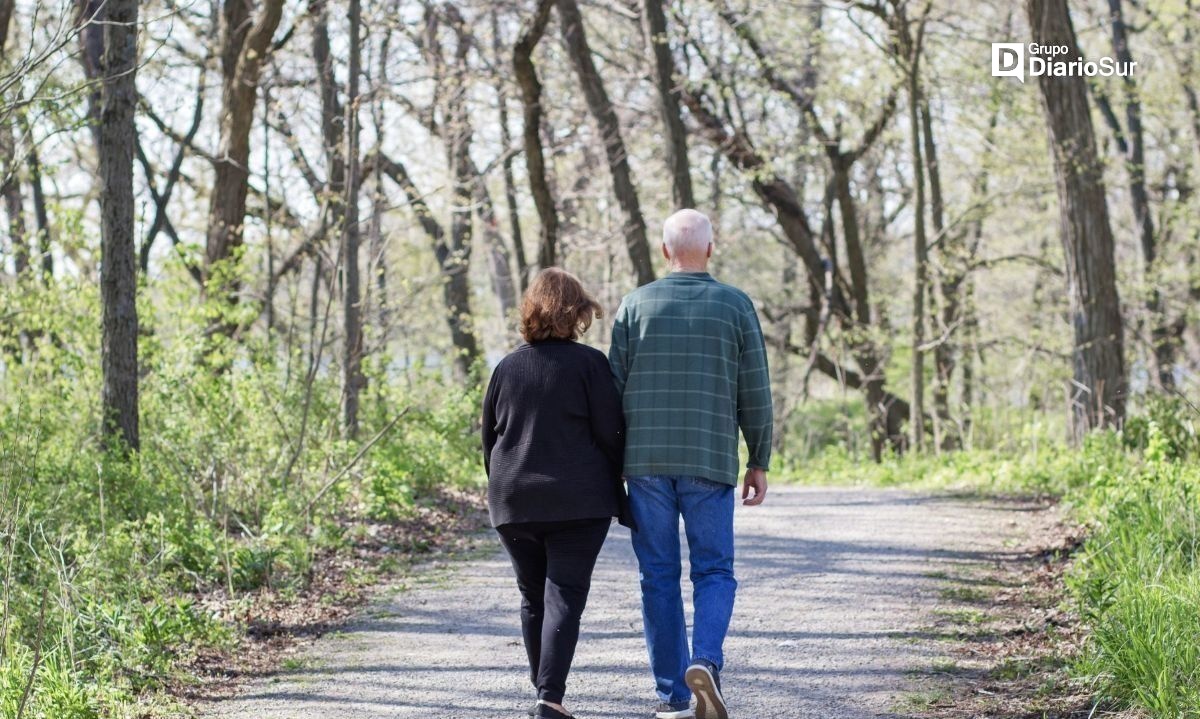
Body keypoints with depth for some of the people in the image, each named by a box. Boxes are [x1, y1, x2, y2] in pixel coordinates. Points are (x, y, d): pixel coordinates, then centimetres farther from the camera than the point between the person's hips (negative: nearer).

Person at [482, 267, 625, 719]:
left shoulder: (507, 368, 7)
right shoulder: (589, 364, -6)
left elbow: (490, 436, 12)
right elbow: (610, 434, -6)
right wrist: (616, 493, 5)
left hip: (514, 504, 4)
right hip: (578, 503, -4)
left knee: (533, 596, 16)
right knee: (565, 597, -5)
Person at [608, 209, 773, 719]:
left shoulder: (635, 305, 3)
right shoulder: (736, 305, 2)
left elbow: (614, 387, 3)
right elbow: (755, 393, 1)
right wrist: (759, 462, 9)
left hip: (646, 461, 1)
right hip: (711, 463, -1)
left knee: (659, 576, 7)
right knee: (714, 571, 7)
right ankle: (705, 661, -18)